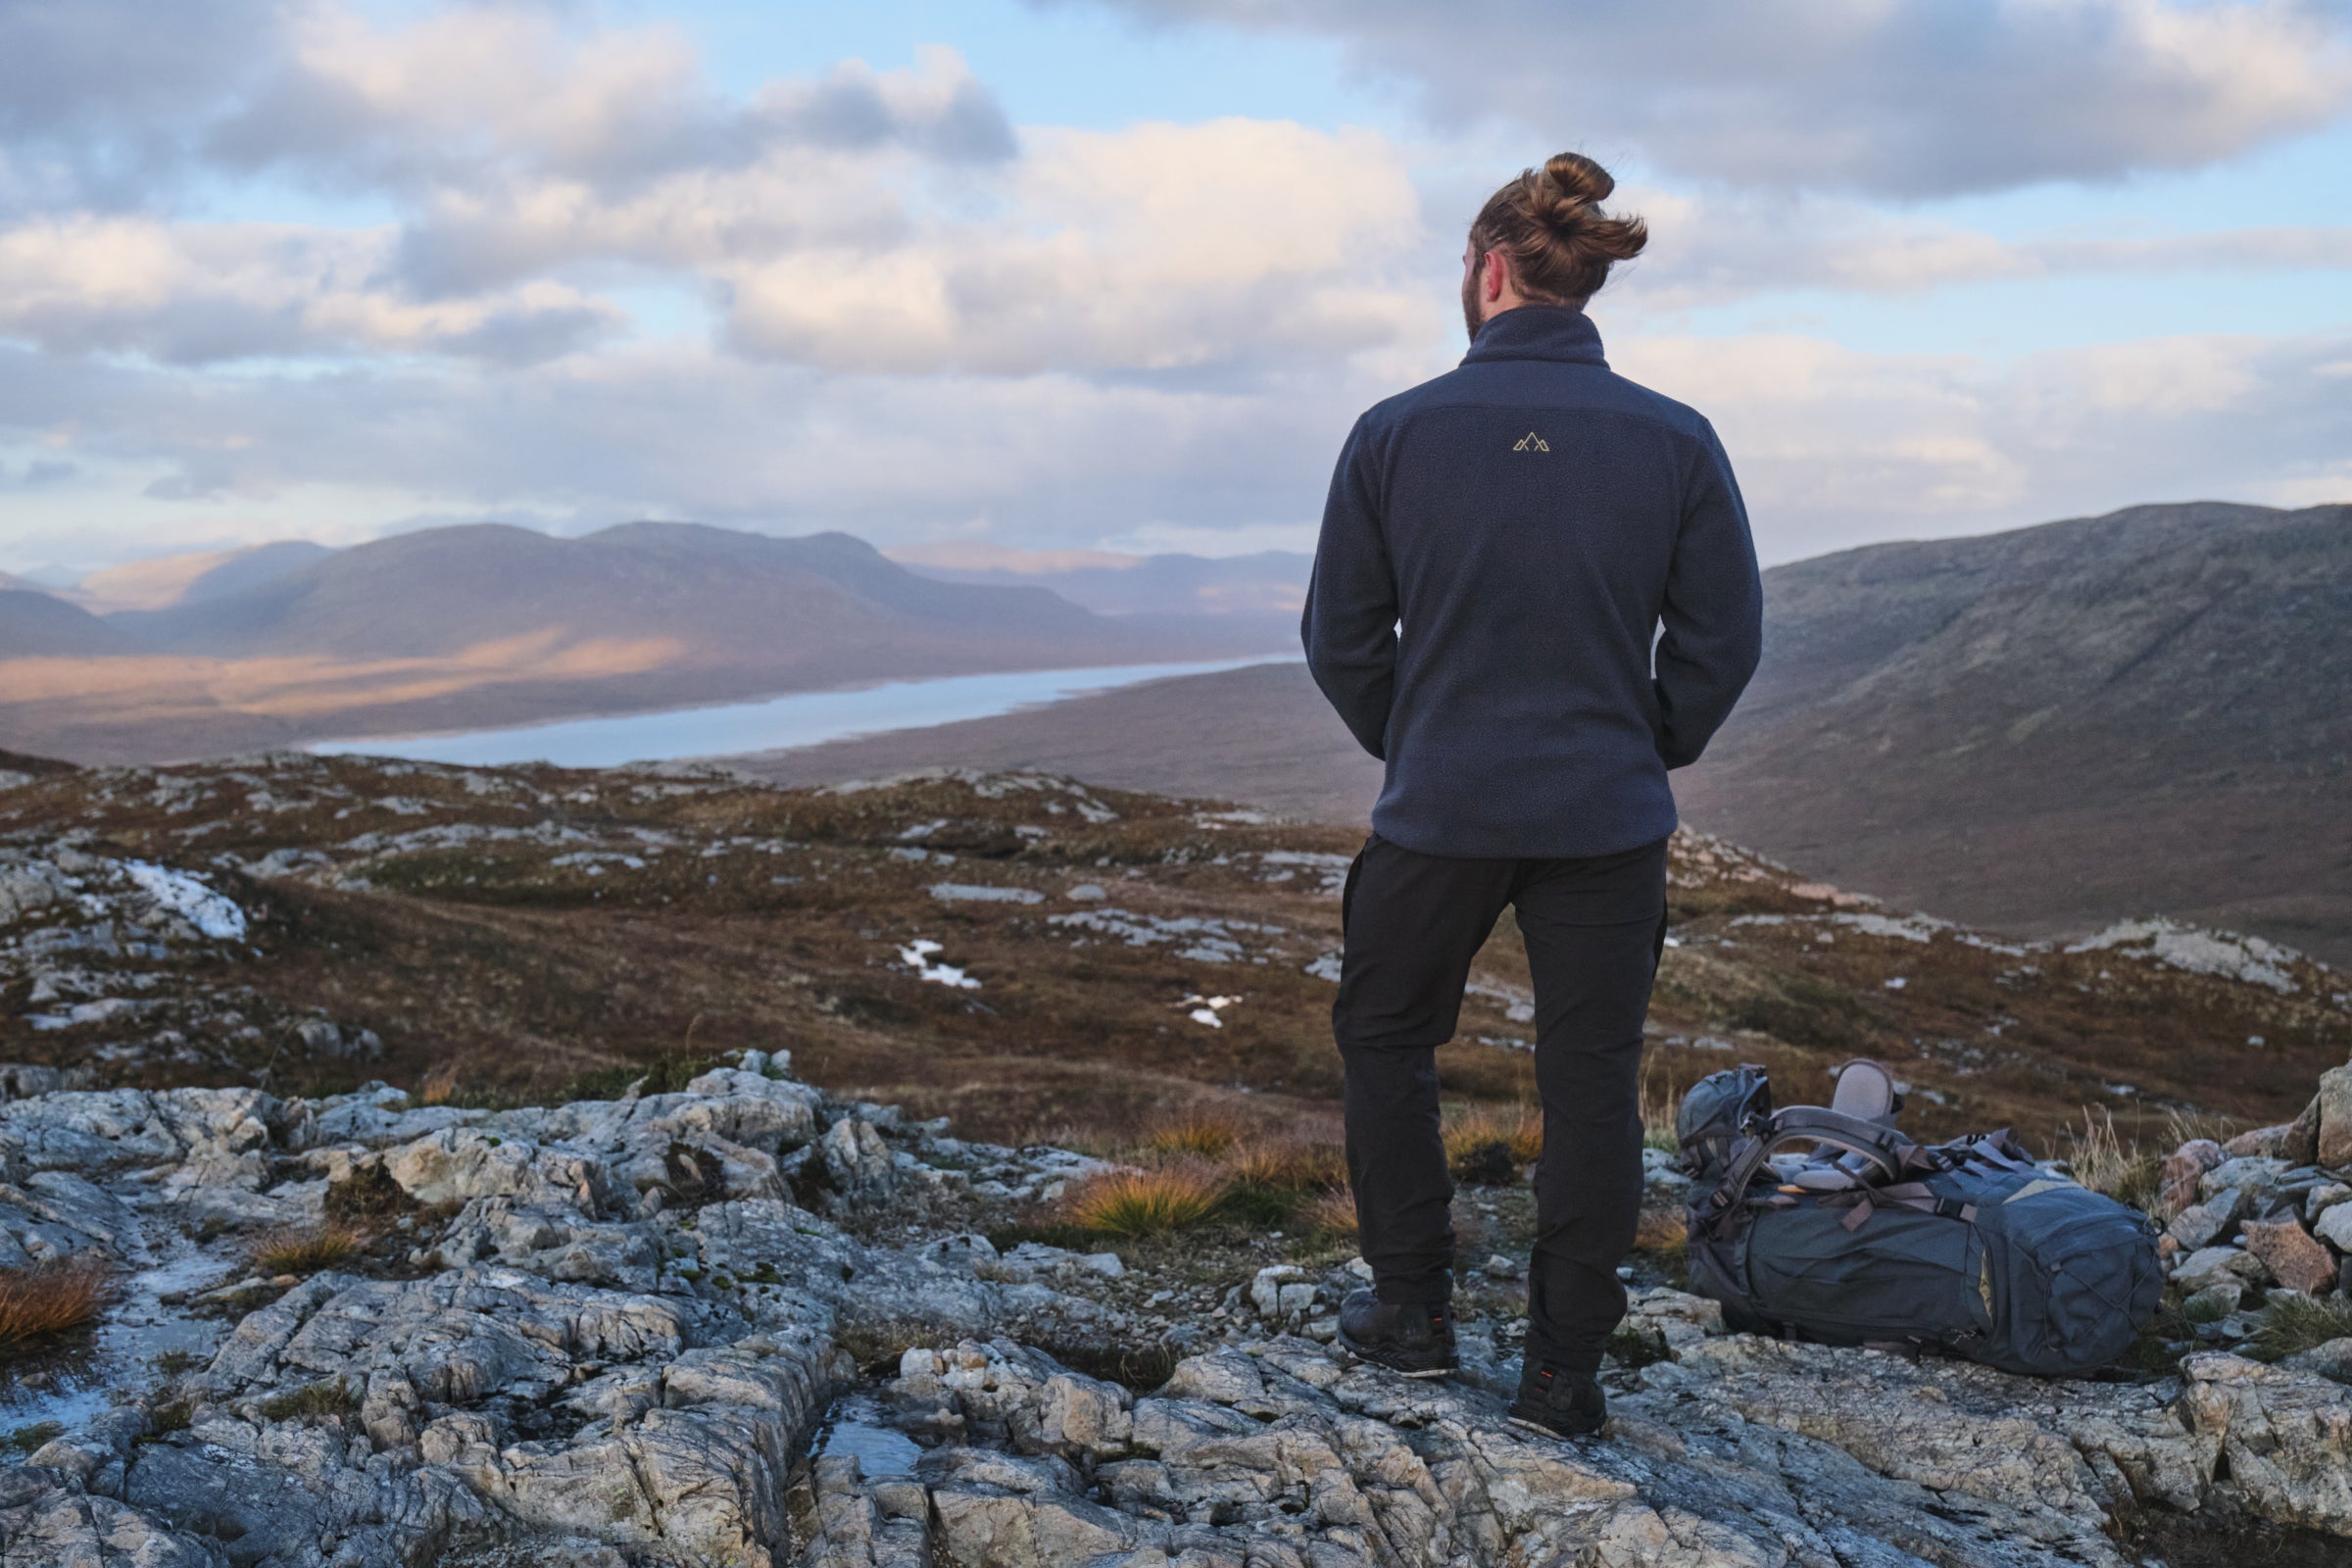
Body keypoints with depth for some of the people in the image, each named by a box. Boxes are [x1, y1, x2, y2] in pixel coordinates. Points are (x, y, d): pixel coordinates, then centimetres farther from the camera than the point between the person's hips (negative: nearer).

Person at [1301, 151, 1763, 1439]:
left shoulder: (1394, 432, -6)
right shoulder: (1675, 442, -4)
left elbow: (1339, 636, 1)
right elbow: (1723, 638, 2)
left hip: (1439, 812, 0)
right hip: (1608, 822, 1)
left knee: (1384, 1037, 21)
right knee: (1590, 1081, 9)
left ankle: (1412, 1309, 27)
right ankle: (1564, 1373, 16)